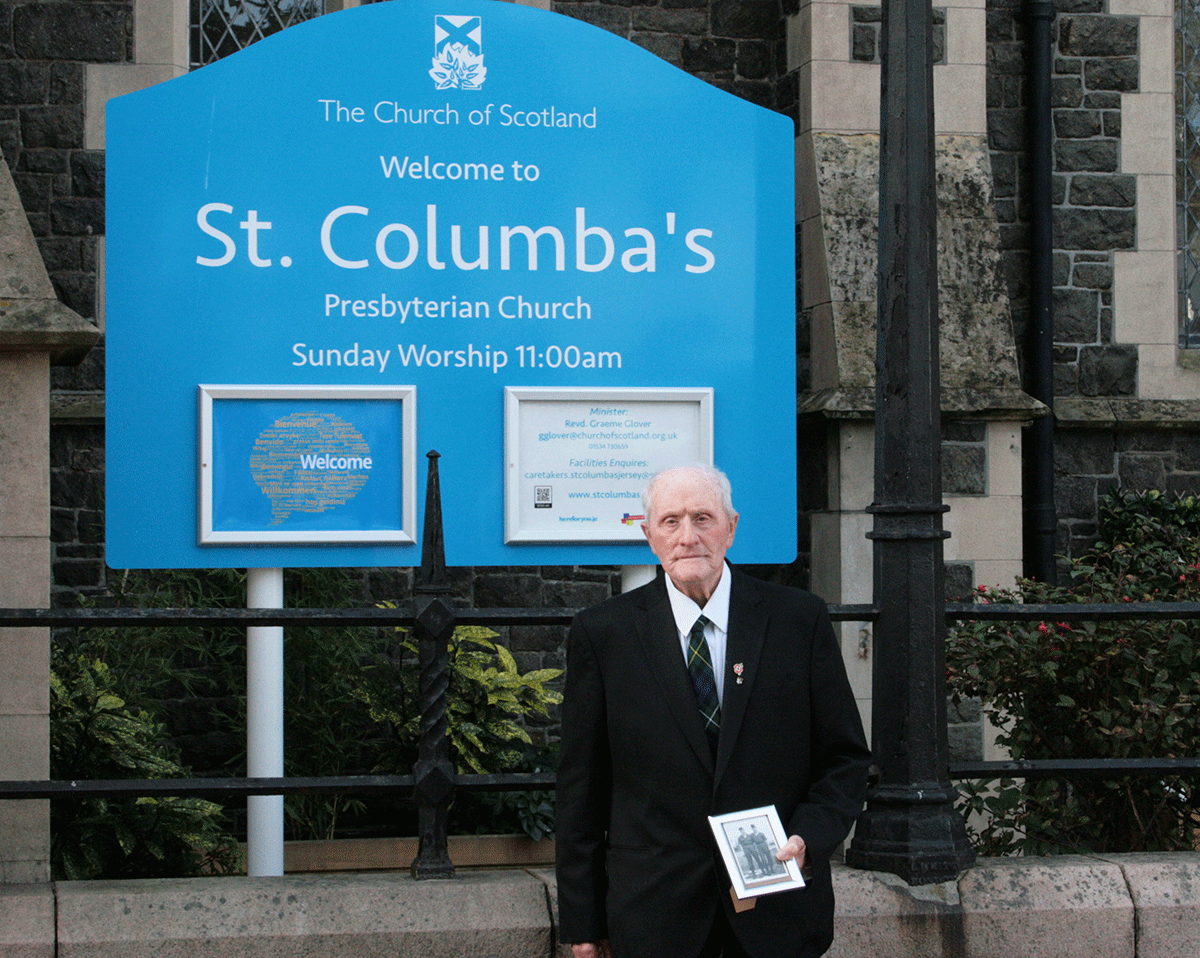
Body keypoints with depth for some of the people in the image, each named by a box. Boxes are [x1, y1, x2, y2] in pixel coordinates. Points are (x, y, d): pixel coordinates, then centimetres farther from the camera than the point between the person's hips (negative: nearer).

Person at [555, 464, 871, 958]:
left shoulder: (800, 620, 1)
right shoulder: (601, 633, 0)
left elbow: (845, 757, 6)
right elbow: (581, 786, 1)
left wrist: (809, 838, -12)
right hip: (655, 913, -1)